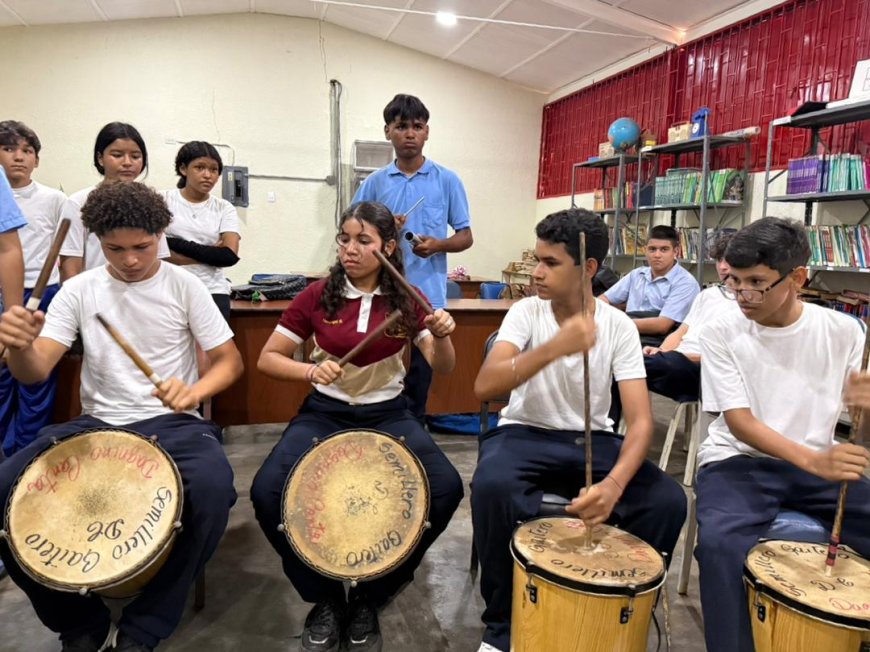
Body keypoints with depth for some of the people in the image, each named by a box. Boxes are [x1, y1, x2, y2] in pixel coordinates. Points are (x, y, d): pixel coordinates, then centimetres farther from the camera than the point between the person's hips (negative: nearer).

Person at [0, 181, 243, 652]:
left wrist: (195, 391, -24)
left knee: (212, 486, -34)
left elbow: (229, 361, -2)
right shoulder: (79, 290, 3)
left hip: (171, 422, -2)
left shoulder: (183, 285, -2)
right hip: (96, 424, 3)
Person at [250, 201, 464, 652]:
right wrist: (310, 370, -21)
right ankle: (324, 597, 2)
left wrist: (442, 336, -27)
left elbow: (442, 369, -4)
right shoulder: (317, 295, -4)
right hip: (325, 412, 0)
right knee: (267, 492, -26)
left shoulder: (405, 300, -1)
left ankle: (369, 599, 1)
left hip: (388, 413, 1)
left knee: (445, 489, -24)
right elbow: (267, 359, -1)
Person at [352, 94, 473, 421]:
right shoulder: (374, 183, 7)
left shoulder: (447, 181, 3)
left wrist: (439, 244, -16)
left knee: (418, 382, 8)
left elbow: (466, 236, 4)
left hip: (427, 297, -1)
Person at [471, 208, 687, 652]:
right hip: (526, 433, -1)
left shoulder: (619, 327, -7)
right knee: (492, 485, -34)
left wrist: (614, 484, -34)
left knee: (667, 501, -22)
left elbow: (640, 420, -14)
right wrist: (555, 346, -40)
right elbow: (484, 387, -25)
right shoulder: (526, 311, -10)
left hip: (593, 439, 2)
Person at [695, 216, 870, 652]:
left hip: (823, 462, 3)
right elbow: (740, 422, -13)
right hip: (739, 460, -2)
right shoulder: (721, 332, -9)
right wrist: (813, 461, -29)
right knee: (719, 541, -30)